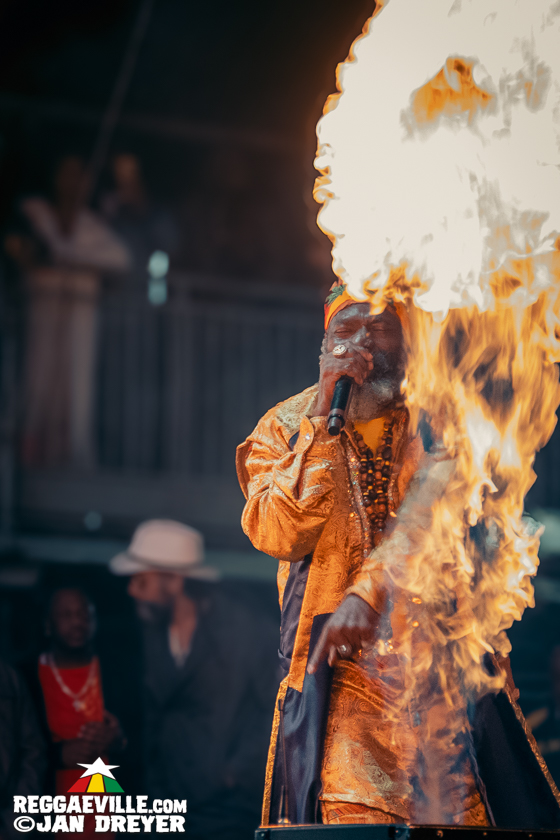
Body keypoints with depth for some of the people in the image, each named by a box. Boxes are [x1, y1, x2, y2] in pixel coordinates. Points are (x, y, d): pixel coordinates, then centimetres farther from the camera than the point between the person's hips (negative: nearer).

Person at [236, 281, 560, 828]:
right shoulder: (286, 427, 11)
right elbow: (277, 535, -6)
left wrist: (370, 592, -23)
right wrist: (323, 417, -8)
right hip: (337, 673, 0)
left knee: (458, 814, -10)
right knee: (349, 814, -13)